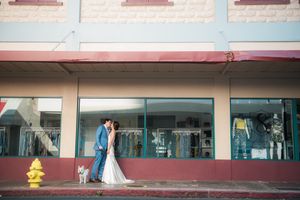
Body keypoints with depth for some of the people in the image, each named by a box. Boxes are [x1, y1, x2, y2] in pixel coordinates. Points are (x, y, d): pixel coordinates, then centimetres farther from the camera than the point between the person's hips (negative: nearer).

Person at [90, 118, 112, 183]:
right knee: (97, 163, -10)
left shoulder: (107, 130, 21)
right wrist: (99, 146, -21)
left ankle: (100, 177, 7)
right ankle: (92, 178, -8)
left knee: (103, 164, 5)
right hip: (100, 148, -9)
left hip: (104, 149, 9)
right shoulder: (101, 127, -4)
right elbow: (97, 137, -12)